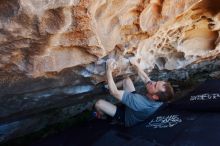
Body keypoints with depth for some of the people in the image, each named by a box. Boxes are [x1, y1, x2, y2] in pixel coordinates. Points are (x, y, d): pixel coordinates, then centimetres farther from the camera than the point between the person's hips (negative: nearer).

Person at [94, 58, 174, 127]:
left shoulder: (141, 104, -47)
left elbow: (114, 92, -42)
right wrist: (136, 64, -10)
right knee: (127, 80, 1)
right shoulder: (159, 98, -26)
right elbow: (145, 78, -7)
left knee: (99, 103, -12)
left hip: (127, 118, -5)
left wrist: (109, 71, -37)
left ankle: (101, 118, 25)